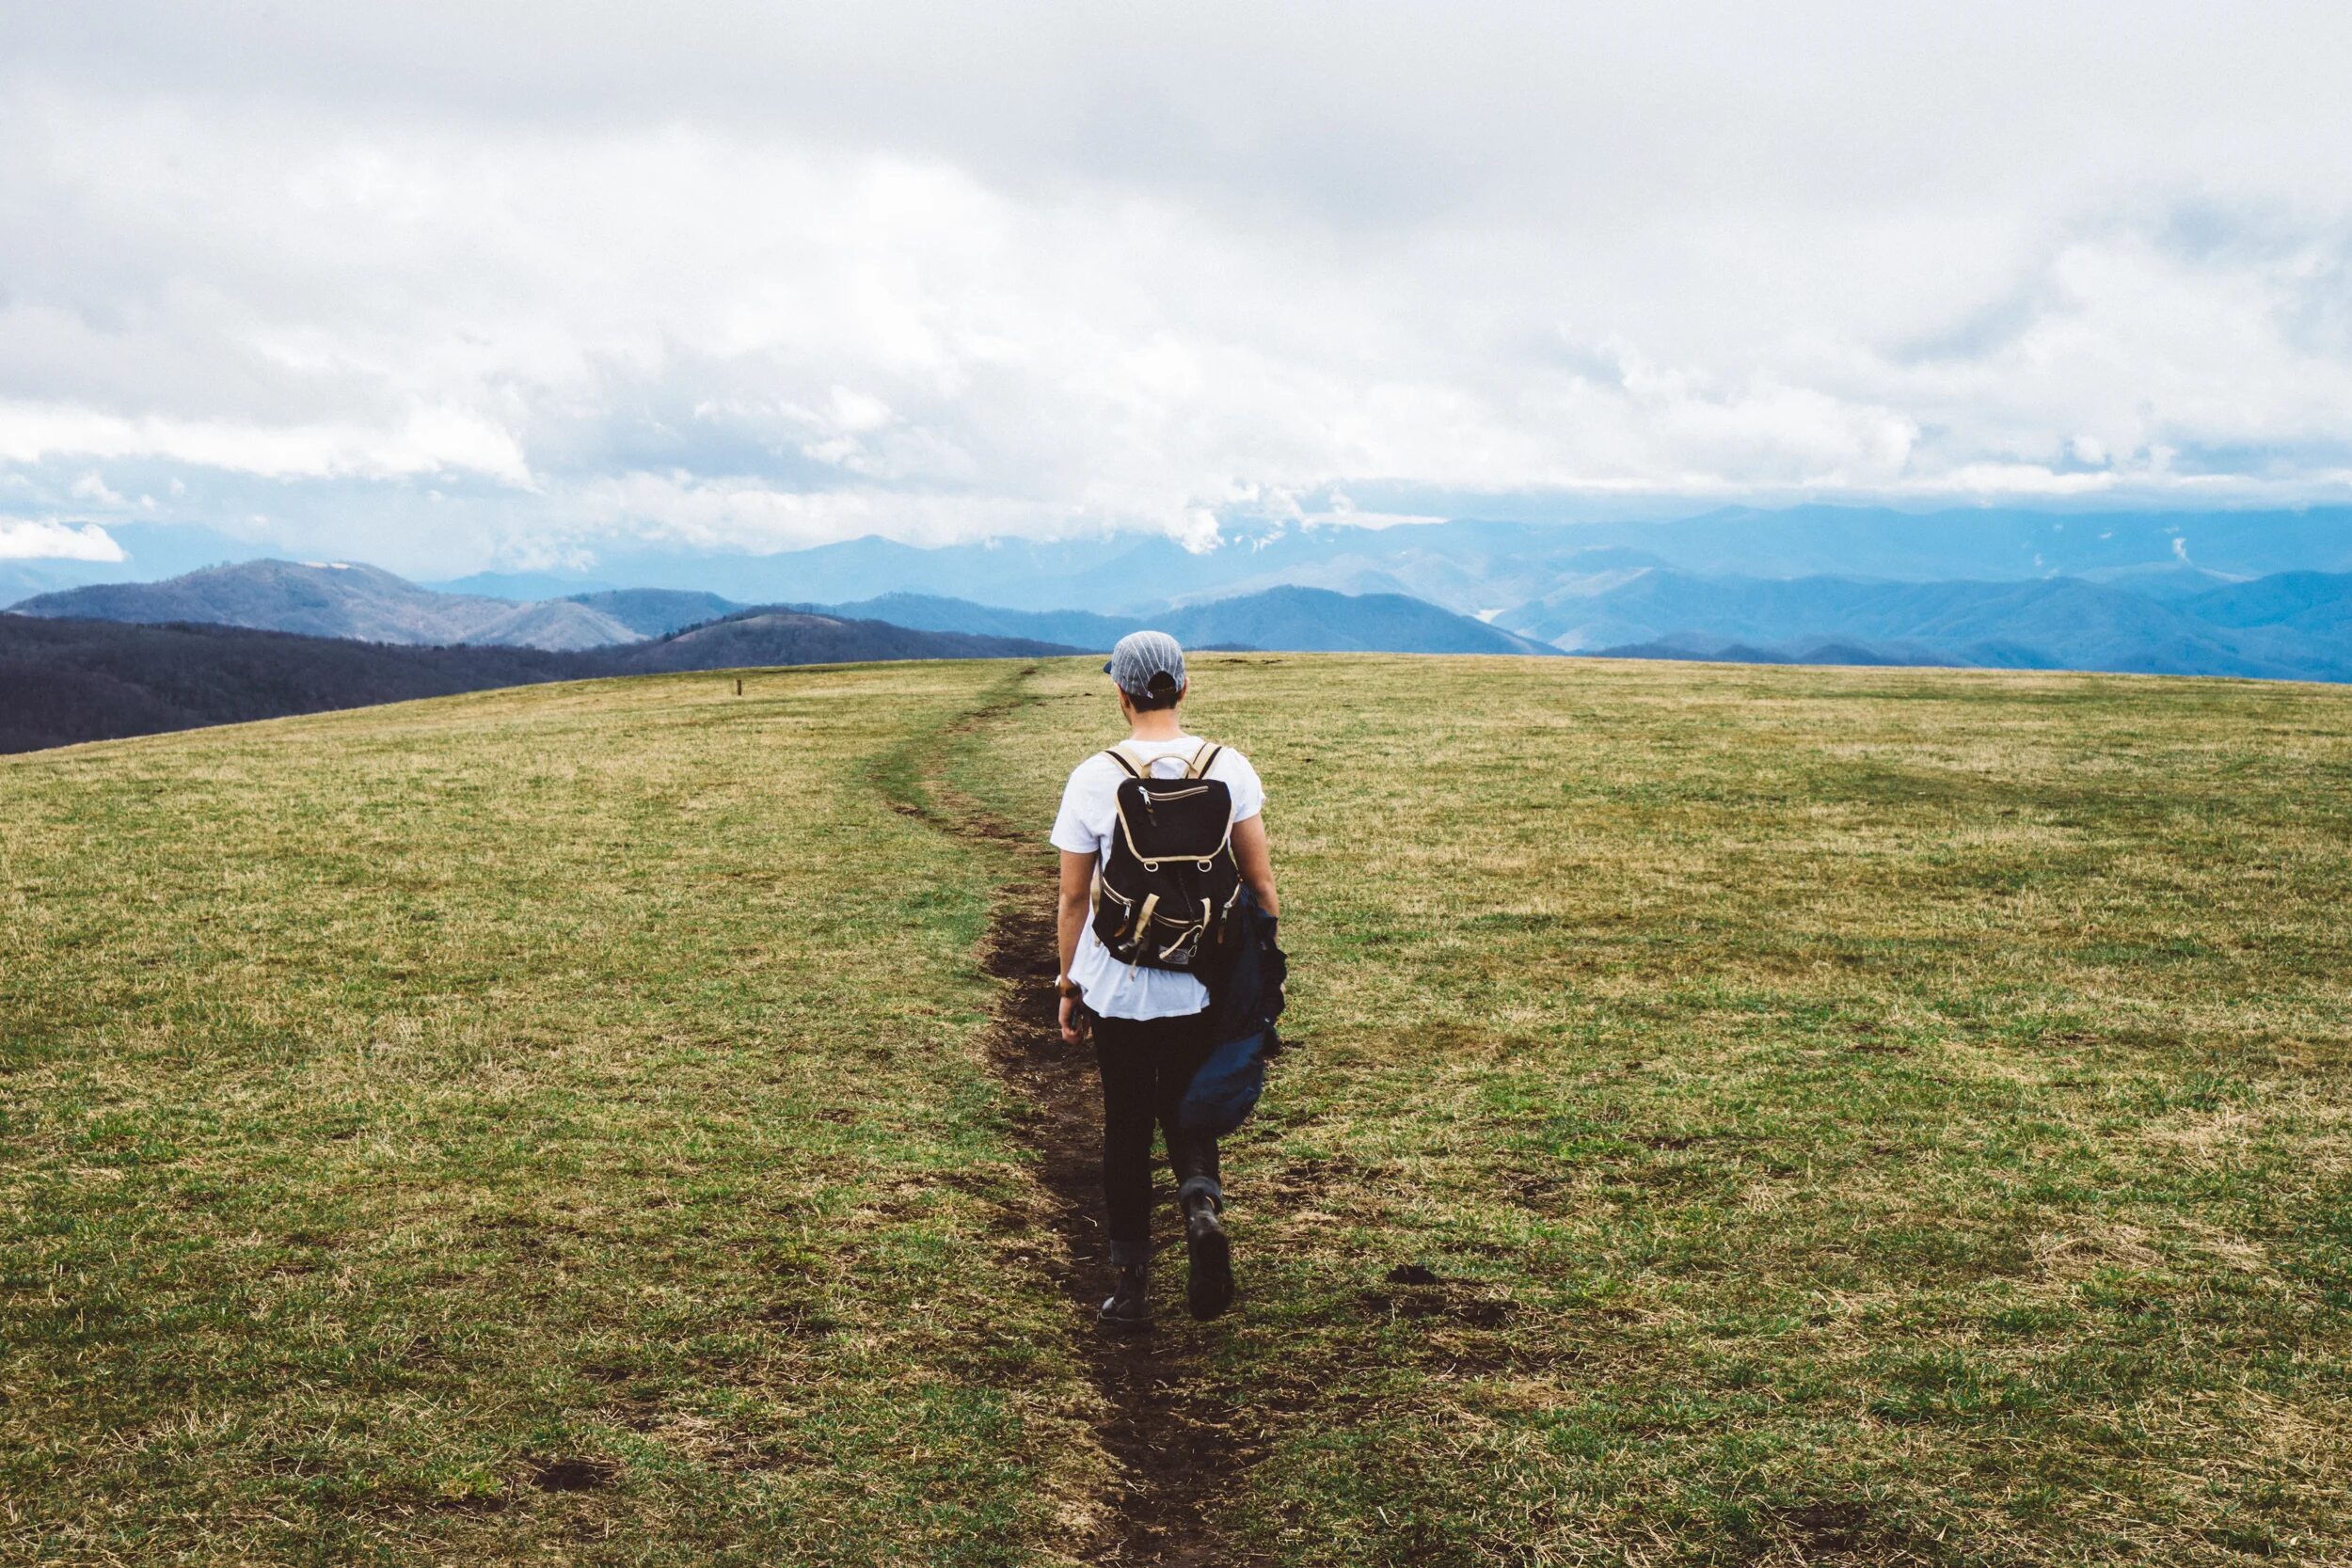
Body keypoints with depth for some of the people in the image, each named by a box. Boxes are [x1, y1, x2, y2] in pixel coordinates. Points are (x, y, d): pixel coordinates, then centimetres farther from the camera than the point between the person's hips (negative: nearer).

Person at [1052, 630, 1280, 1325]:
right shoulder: (1229, 768, -4)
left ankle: (1131, 1281, 15)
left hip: (1117, 986, -1)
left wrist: (1068, 983, 9)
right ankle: (1202, 1202, -13)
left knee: (1126, 1126, 13)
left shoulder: (1093, 779, -7)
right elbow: (1259, 883, -1)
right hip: (1202, 985, 1)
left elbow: (1073, 897, -2)